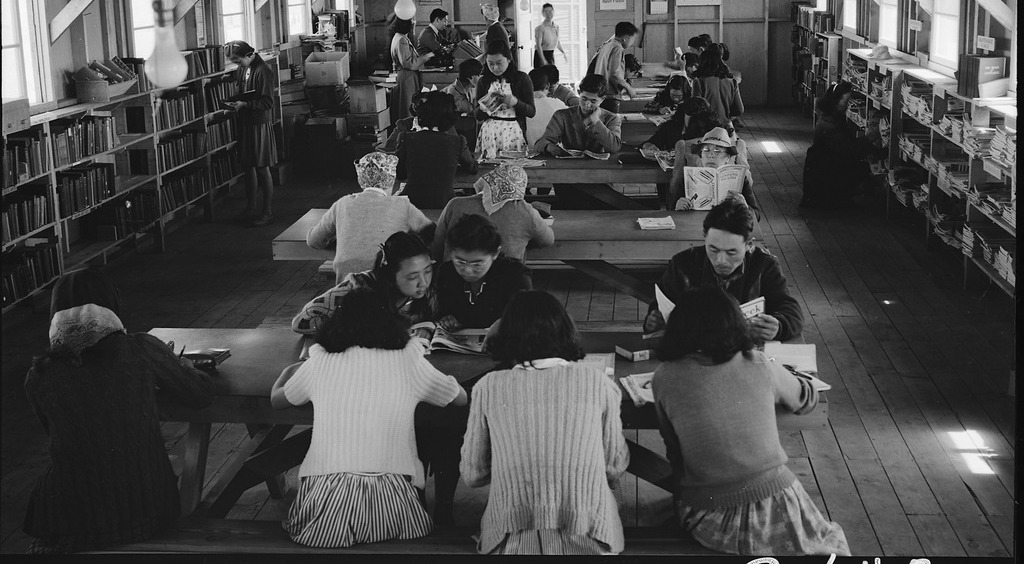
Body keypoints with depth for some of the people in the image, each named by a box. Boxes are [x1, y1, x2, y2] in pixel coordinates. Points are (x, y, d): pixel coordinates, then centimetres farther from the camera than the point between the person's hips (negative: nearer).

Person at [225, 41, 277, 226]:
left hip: (260, 124, -8)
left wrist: (244, 104, -22)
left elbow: (268, 102, -18)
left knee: (262, 169, -1)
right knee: (248, 167, 13)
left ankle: (267, 211, 8)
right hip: (244, 124, 8)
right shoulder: (241, 70, 9)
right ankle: (251, 209, 22)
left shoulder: (262, 72, -16)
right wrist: (233, 102, 2)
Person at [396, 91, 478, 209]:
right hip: (444, 203, 0)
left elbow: (400, 175, 6)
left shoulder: (407, 140, -7)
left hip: (413, 203, 0)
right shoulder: (457, 142, -7)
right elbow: (473, 169, 12)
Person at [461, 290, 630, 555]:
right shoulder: (597, 382, 0)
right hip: (588, 539, 1)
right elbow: (615, 468, 7)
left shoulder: (488, 387, 0)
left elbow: (472, 475, 7)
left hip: (511, 540, 0)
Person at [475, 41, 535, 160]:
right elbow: (477, 116, 11)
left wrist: (515, 102, -17)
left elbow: (532, 112, -1)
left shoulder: (521, 78, 2)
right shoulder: (484, 82, 9)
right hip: (489, 131, 2)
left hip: (513, 131, -2)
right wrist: (482, 109, -11)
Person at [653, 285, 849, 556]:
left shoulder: (664, 378, -8)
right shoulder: (760, 366, -5)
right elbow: (807, 399, 15)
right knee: (831, 540, 29)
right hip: (773, 504, 0)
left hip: (708, 519, 0)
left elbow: (672, 446, 5)